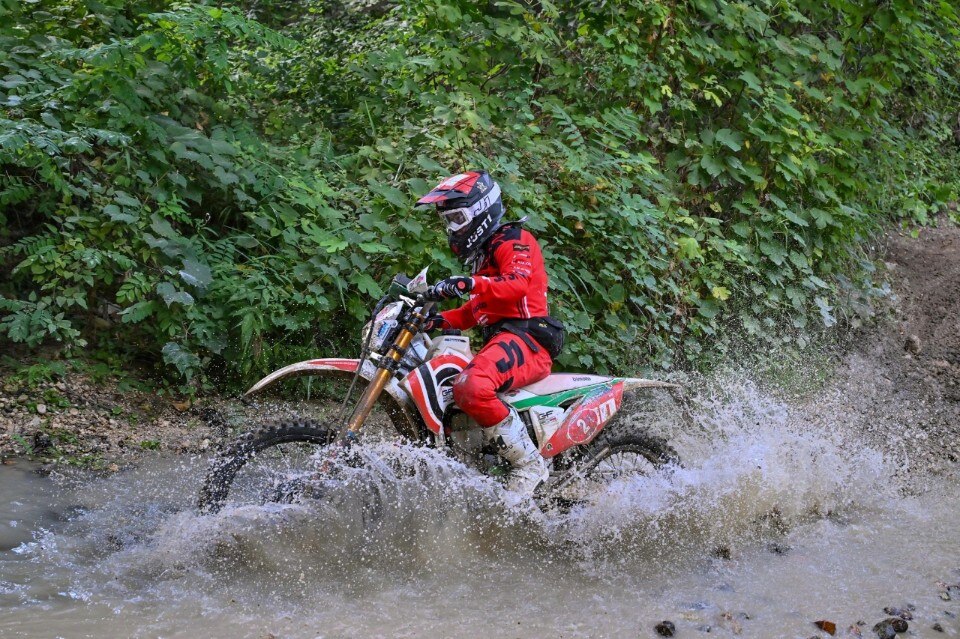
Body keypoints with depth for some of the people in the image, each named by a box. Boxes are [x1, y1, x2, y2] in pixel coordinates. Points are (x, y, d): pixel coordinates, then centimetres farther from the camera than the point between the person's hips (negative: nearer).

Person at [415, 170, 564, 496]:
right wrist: (440, 320, 20)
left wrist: (471, 284, -40)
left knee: (471, 388, -37)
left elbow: (518, 282, -24)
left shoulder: (513, 240, -2)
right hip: (498, 339, 11)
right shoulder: (481, 252, 30)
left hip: (525, 337, -11)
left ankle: (529, 463, -29)